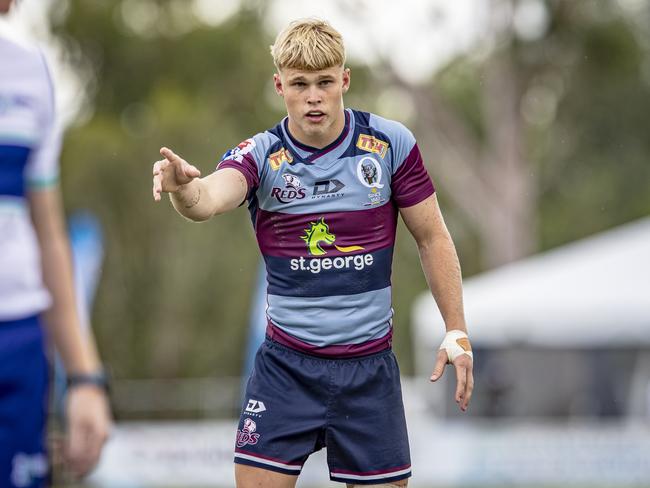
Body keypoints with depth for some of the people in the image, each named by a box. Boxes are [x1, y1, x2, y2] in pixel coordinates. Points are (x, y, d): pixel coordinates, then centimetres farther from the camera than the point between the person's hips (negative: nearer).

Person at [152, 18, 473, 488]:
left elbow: (432, 237, 4)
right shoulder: (259, 155, -8)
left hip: (369, 366, 1)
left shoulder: (392, 144, -5)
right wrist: (184, 187, -53)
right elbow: (211, 197, -30)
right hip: (286, 365, 0)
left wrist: (456, 332, 1)